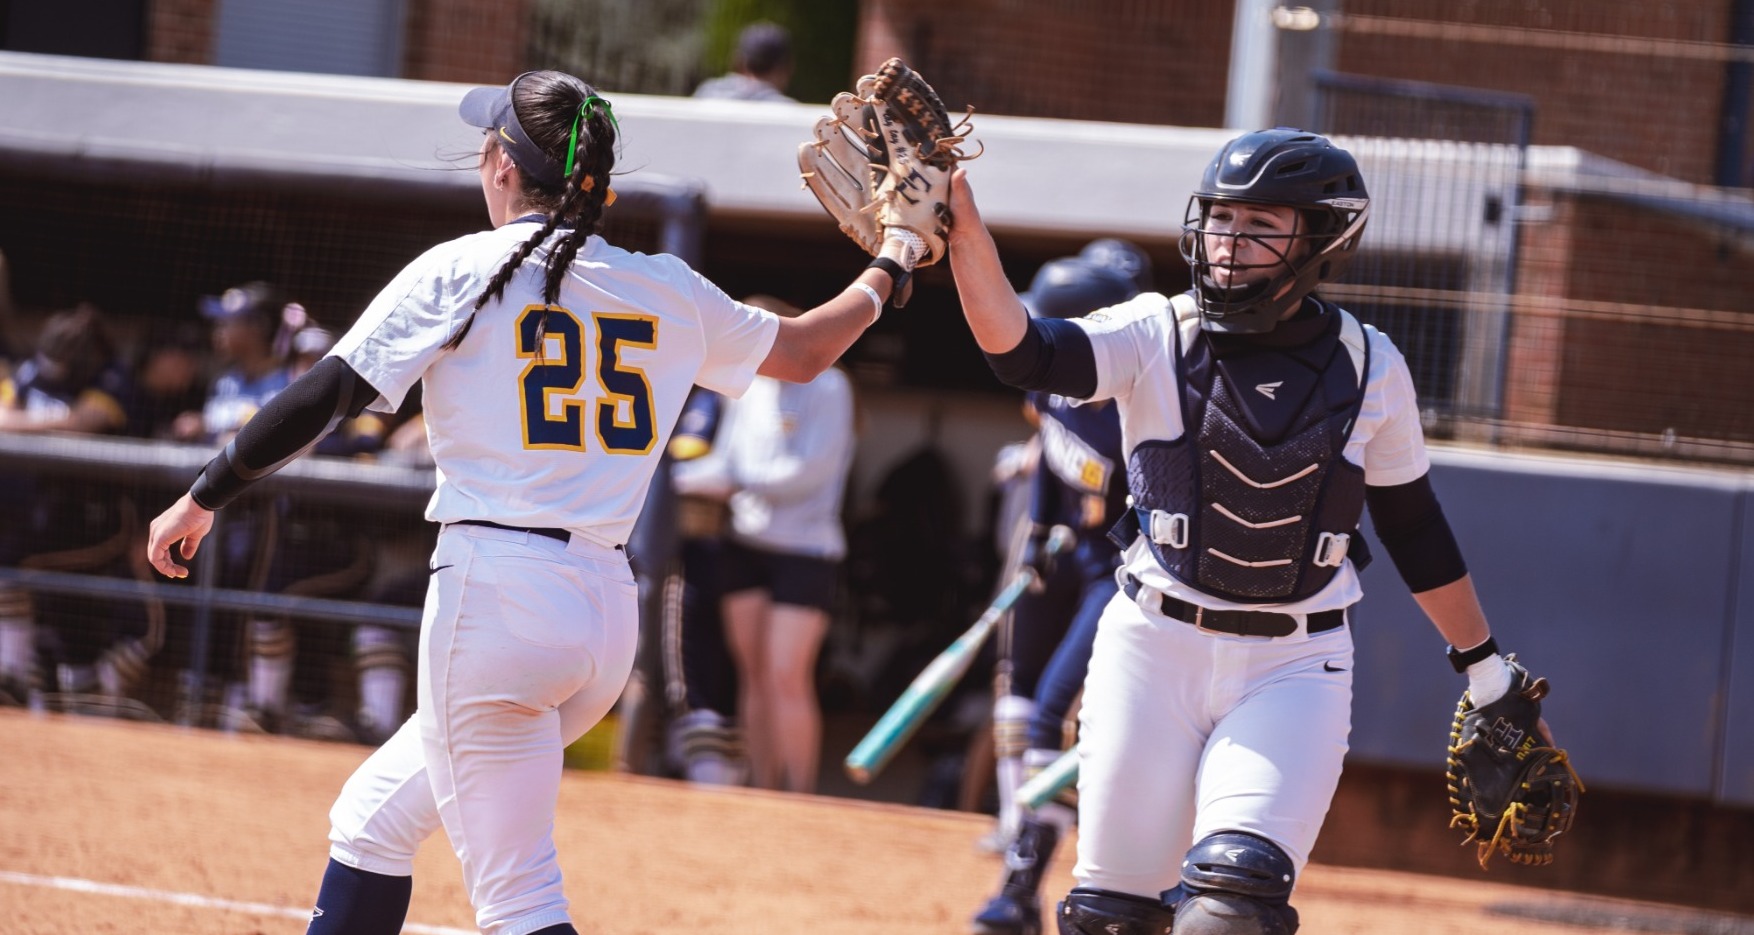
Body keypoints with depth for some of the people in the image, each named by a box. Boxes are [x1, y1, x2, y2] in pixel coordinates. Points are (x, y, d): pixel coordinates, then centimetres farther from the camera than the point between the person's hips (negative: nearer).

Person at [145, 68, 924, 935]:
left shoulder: (458, 272, -3)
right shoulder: (668, 292, 10)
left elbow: (322, 396, -7)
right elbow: (802, 351, 25)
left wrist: (203, 497, 1)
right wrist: (889, 267, 43)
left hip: (493, 595, -6)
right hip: (611, 608, 7)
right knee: (373, 817, 20)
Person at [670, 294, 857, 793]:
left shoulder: (825, 388, -9)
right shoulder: (747, 388, 9)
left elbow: (809, 472, -17)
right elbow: (726, 463, 8)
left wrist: (733, 481, -16)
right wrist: (672, 476, -8)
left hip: (805, 551, -6)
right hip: (746, 543, 6)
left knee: (787, 676, -11)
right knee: (754, 675, 6)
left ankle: (800, 798, -5)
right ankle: (762, 793, 11)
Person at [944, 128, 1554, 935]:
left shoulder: (1368, 367, 2)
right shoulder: (1155, 337, -3)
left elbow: (1413, 528, 12)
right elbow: (1023, 352, -21)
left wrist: (1486, 672, 15)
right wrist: (966, 232, -37)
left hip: (1296, 666, 0)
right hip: (1154, 650, 0)